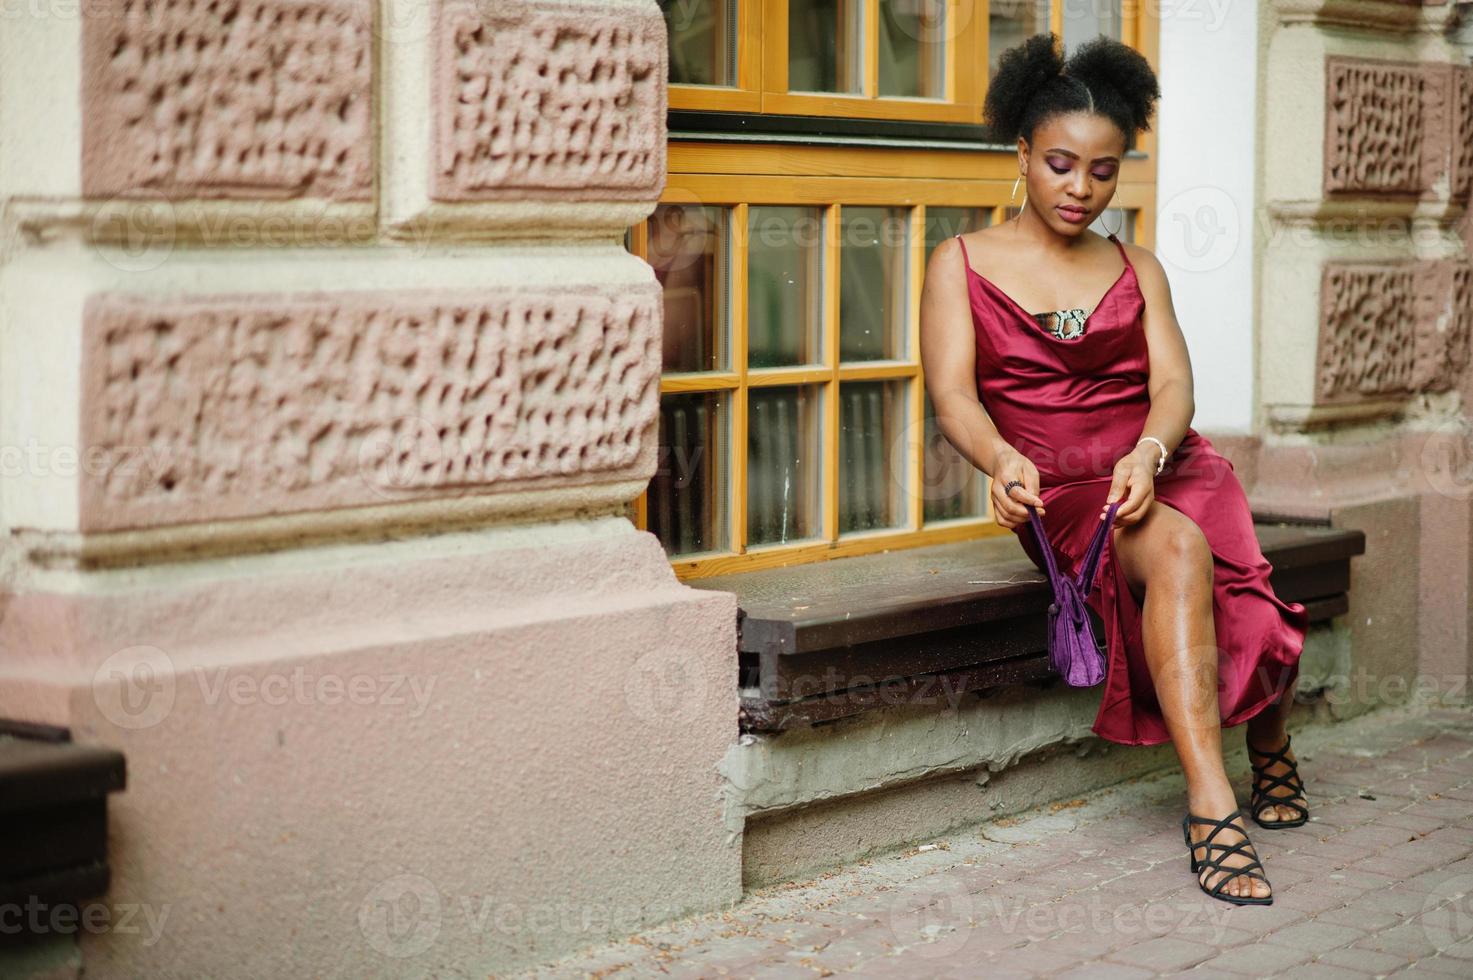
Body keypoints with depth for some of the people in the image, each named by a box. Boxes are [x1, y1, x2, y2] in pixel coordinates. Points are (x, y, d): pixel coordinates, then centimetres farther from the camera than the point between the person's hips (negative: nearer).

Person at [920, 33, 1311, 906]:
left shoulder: (1137, 271, 18)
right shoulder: (963, 264, 9)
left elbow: (1173, 384, 3)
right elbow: (952, 394, -5)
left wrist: (1147, 455, -21)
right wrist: (1003, 459, -28)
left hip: (1163, 464, 3)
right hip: (1059, 488, -3)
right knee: (1178, 550, -35)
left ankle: (1268, 739, -1)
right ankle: (1214, 800, -41)